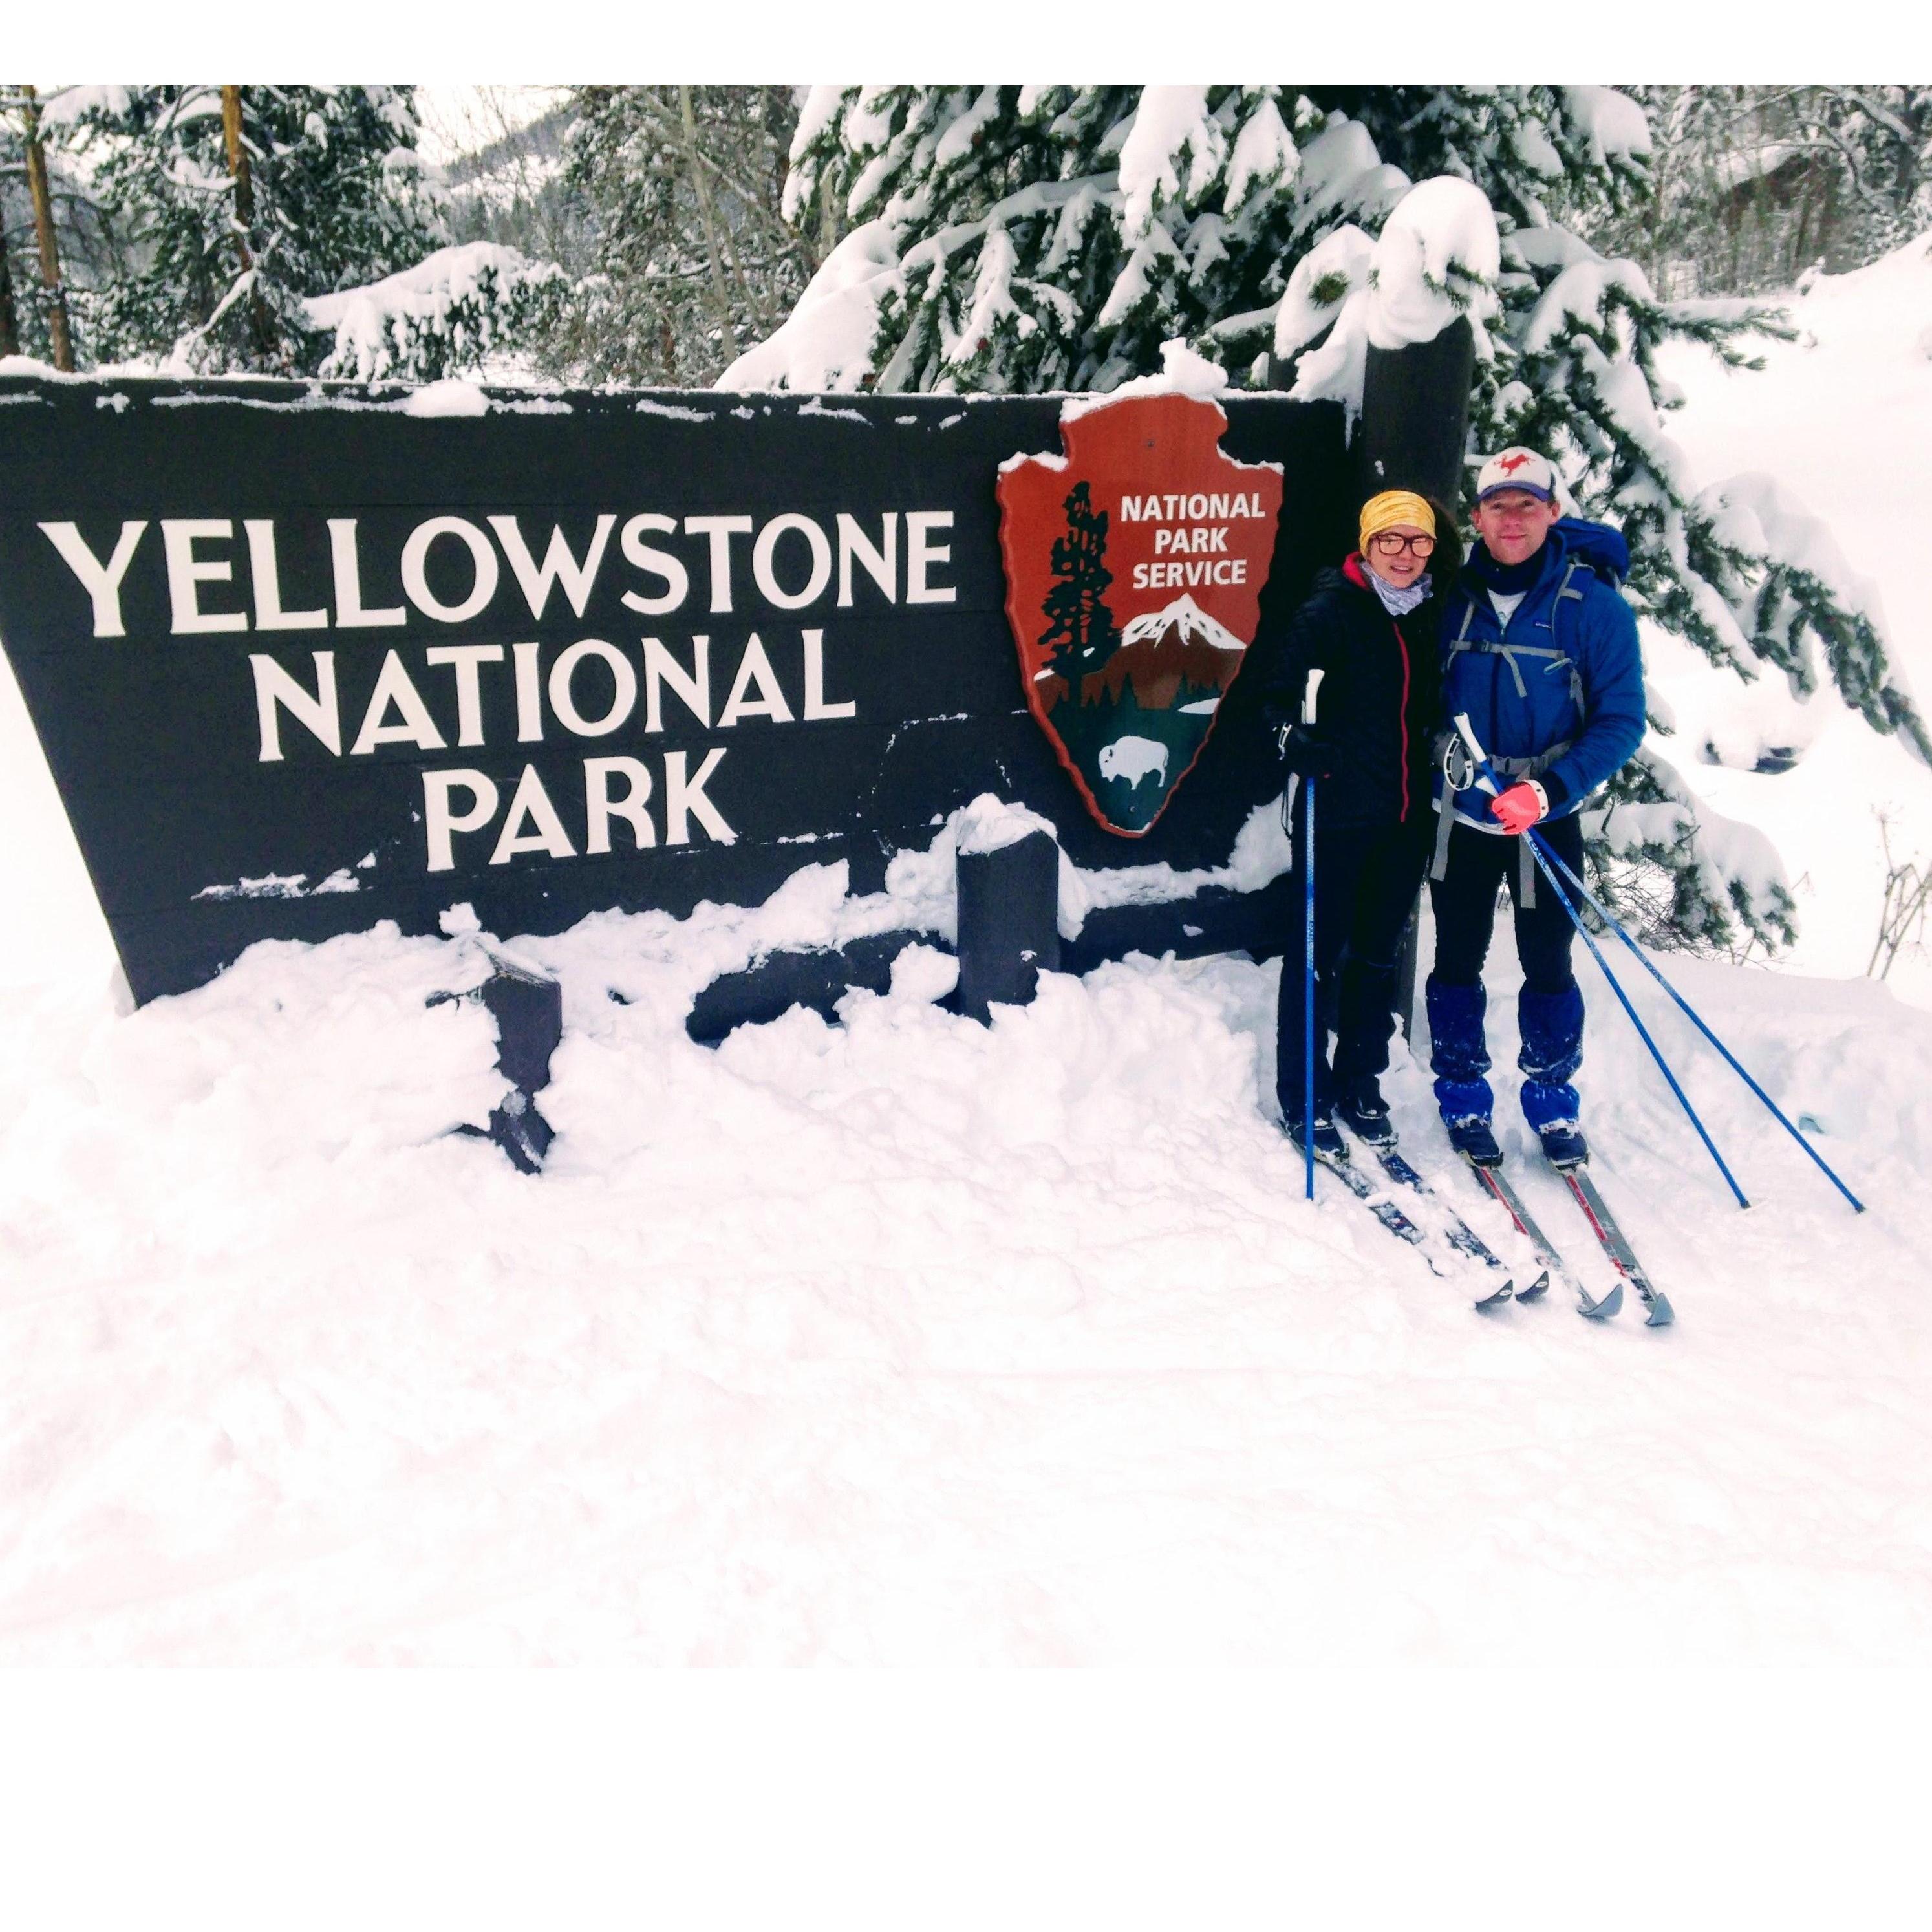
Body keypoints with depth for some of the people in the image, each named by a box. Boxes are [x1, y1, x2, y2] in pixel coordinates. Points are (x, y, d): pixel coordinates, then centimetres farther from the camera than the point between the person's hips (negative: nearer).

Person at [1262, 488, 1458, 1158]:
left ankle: (1360, 1083, 28)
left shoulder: (1437, 617, 9)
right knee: (1319, 953, 1)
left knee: (1379, 955, 14)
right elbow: (1280, 694, -8)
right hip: (1337, 811, -5)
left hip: (1407, 818, 5)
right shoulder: (1329, 611, -7)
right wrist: (1297, 740, -25)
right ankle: (1304, 1096, 13)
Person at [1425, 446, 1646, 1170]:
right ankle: (1463, 1101, 24)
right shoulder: (1455, 600, -1)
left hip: (1547, 820, -2)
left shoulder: (1594, 604, -10)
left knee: (1548, 967, 7)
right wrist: (1435, 771, -1)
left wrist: (1551, 790, -23)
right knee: (1456, 962, 9)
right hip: (1460, 815, 2)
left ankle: (1552, 1103, 25)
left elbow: (1621, 720, -11)